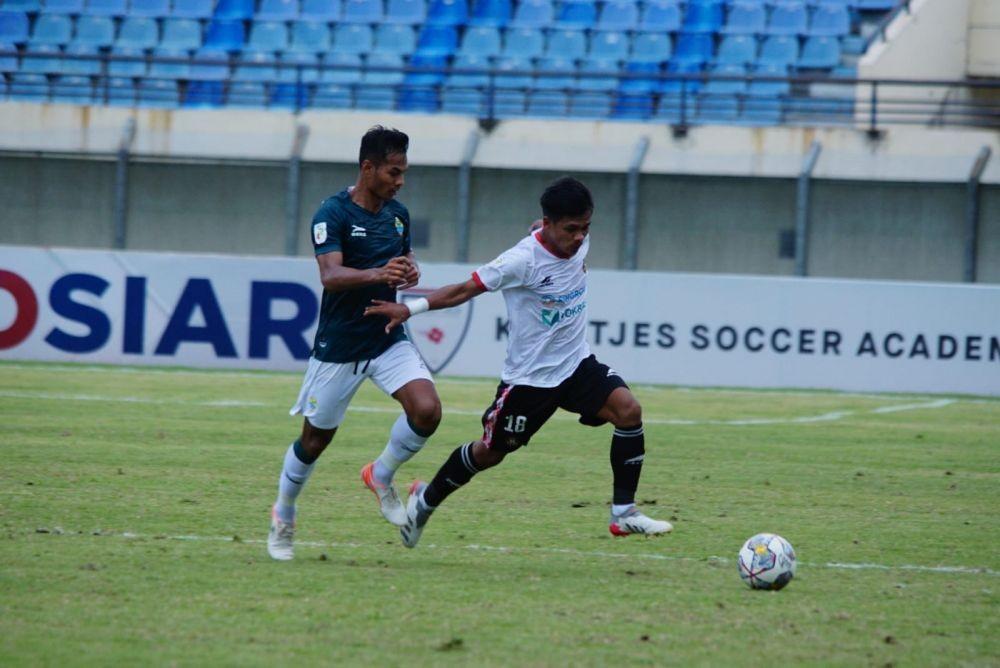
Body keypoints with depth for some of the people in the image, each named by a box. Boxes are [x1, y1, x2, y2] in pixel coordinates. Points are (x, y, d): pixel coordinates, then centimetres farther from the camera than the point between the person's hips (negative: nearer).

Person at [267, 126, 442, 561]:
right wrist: (376, 274, -46)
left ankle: (381, 476, 8)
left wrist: (409, 273, -3)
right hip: (339, 346, -5)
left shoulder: (397, 214, 5)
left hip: (387, 340, 5)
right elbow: (330, 276, -28)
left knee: (427, 410, -19)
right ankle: (283, 516, 32)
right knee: (315, 440, 7)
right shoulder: (333, 213, -15)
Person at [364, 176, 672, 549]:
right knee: (490, 452, 10)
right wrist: (410, 309, -25)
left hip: (576, 364, 5)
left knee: (628, 409, -19)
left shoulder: (579, 243, -4)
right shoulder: (524, 260, -24)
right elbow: (466, 290, -20)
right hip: (529, 375, -5)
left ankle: (624, 514, -13)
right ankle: (425, 501, 36)